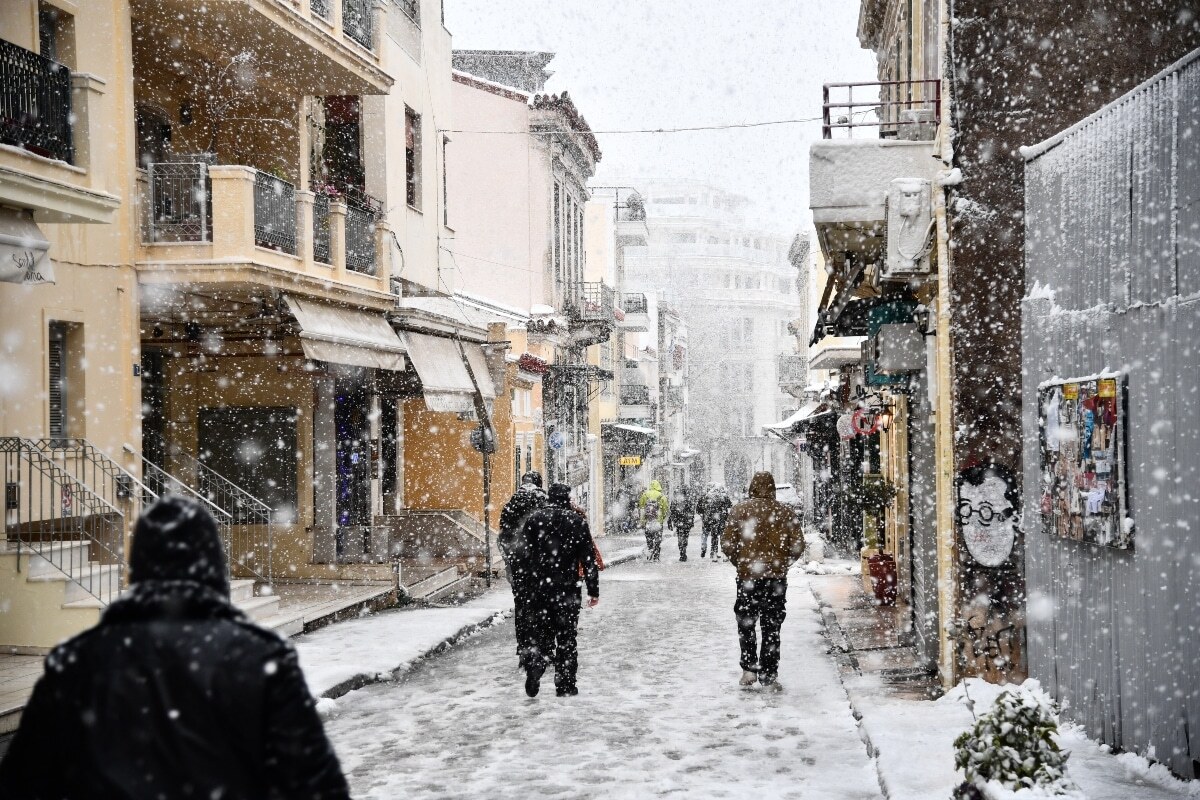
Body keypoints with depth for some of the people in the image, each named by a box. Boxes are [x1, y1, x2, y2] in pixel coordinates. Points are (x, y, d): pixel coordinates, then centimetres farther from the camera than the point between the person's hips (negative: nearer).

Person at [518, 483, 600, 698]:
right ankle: (565, 685, 9)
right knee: (567, 637, 7)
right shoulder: (578, 522, -3)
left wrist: (529, 582, 9)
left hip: (540, 589, 2)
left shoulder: (534, 519, 1)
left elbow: (526, 556, 1)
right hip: (568, 589, -2)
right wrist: (593, 590, 3)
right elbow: (589, 560, -2)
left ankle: (534, 670, -13)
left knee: (542, 635, 11)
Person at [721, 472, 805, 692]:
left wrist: (740, 563, 9)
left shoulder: (740, 510, -3)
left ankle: (749, 668, 6)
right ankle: (768, 676, 7)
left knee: (745, 623, 15)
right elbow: (798, 546, 0)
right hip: (776, 577, 1)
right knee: (772, 627, 8)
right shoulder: (785, 512, 0)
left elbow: (727, 544, -6)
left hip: (747, 576, -1)